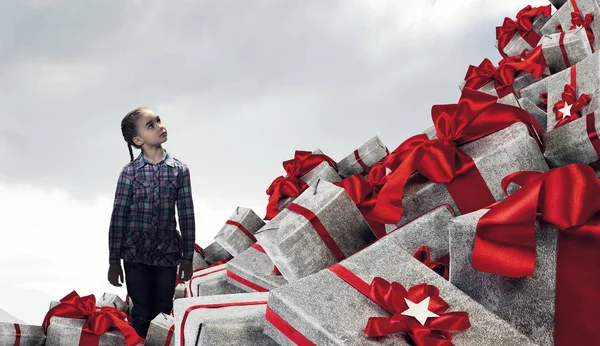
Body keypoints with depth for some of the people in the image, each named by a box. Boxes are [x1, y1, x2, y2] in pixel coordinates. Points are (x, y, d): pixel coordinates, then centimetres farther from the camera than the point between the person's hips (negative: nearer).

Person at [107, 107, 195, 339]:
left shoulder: (179, 170, 1)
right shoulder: (130, 172, -4)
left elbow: (187, 216, 3)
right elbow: (118, 217, -3)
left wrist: (188, 257, 3)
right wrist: (114, 261, -4)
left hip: (167, 255, 1)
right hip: (135, 255, -1)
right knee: (141, 316, 5)